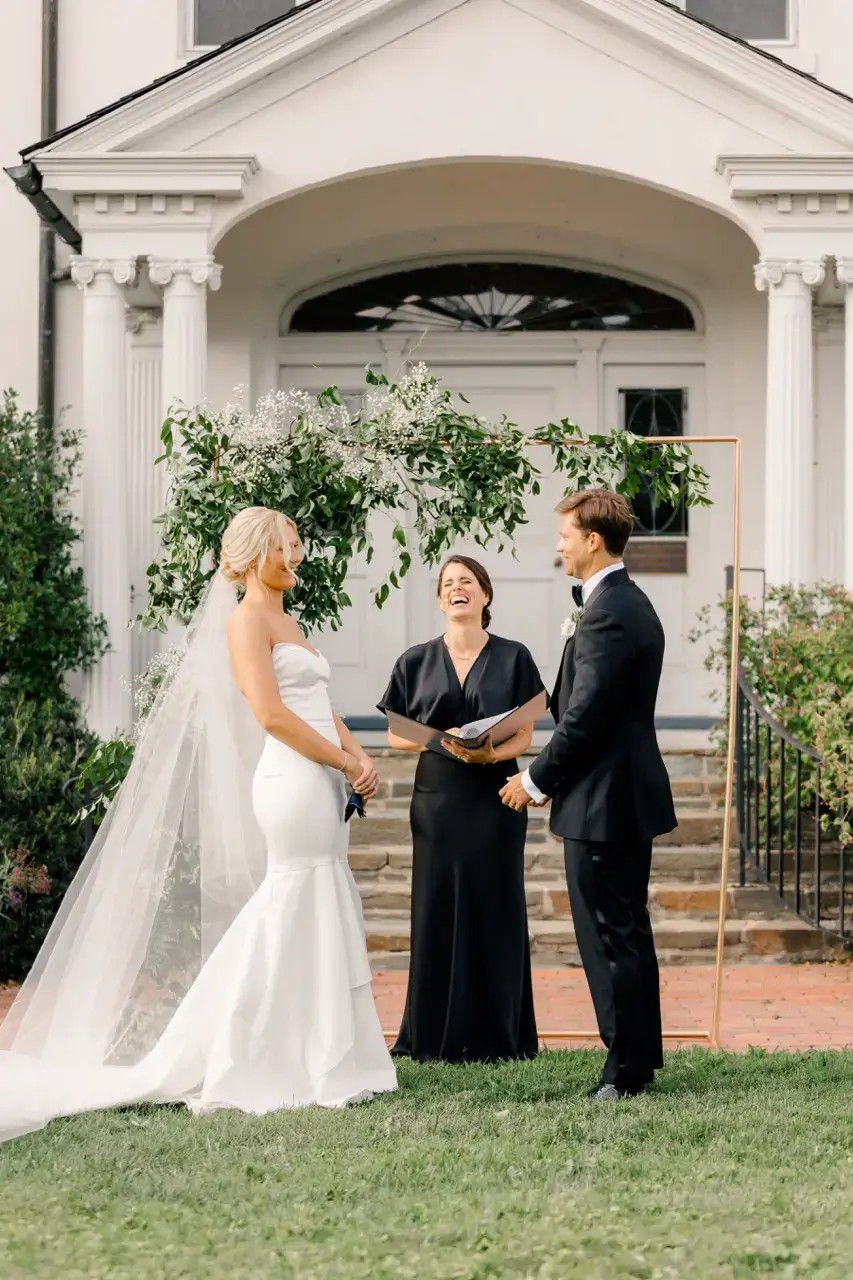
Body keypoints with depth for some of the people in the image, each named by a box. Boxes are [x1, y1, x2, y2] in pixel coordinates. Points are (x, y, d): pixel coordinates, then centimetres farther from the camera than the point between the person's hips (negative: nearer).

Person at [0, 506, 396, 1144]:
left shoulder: (288, 623, 22)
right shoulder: (247, 619, -7)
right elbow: (271, 714, -16)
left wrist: (360, 756, 1)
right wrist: (346, 764, -12)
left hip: (323, 784, 9)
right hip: (294, 782, -9)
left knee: (322, 918, 8)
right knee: (297, 920, -9)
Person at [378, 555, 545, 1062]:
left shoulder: (513, 658, 3)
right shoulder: (417, 662, 7)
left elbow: (524, 735, 2)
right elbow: (395, 734, 7)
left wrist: (492, 753, -18)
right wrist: (441, 741, -11)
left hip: (496, 798, -1)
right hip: (438, 798, 1)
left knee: (496, 908, 1)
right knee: (439, 909, 1)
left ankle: (498, 1034, 8)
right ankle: (437, 1035, 8)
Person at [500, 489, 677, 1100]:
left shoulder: (608, 614, -20)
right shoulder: (631, 603, 13)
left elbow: (585, 715, -21)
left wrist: (537, 781, -11)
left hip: (603, 802, -11)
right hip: (632, 793, 11)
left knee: (608, 937, -4)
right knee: (630, 932, 16)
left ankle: (626, 1068, 1)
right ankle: (643, 1057, 24)